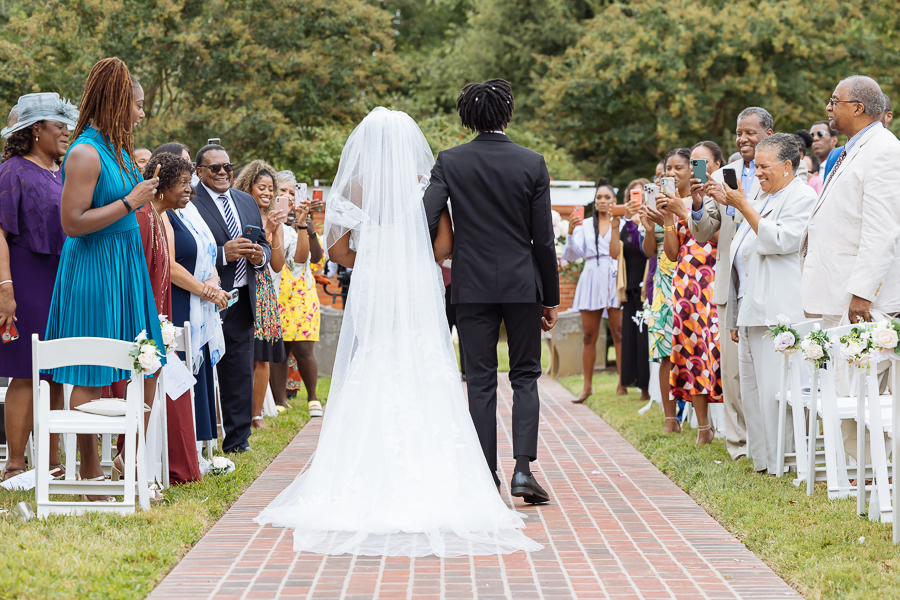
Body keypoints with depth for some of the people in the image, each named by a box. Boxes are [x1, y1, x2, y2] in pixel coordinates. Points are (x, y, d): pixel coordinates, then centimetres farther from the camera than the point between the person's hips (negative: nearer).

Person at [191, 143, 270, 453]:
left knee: (240, 372, 10)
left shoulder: (247, 201, 17)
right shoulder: (188, 203, -8)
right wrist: (223, 253, -24)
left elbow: (263, 245, 19)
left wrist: (260, 255, -4)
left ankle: (237, 439, 17)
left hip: (242, 301, 7)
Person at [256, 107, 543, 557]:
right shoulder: (425, 185, 0)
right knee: (424, 381, 3)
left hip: (371, 294, 1)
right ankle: (425, 482, 1)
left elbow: (338, 250, 1)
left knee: (370, 382, 6)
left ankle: (372, 482, 4)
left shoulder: (354, 186, 1)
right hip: (418, 293, 0)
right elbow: (445, 248, -1)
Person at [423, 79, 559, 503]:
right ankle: (523, 469, -5)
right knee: (525, 376, 8)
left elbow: (426, 223, -9)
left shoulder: (450, 162, -3)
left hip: (472, 287, 0)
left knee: (480, 380, 6)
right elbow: (544, 239, -2)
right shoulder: (533, 164, -3)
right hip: (523, 285, 0)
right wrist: (551, 298, 6)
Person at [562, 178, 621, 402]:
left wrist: (615, 226, -10)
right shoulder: (585, 224, 12)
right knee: (588, 336, 3)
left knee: (620, 334, -6)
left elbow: (616, 253, -5)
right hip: (591, 281, 2)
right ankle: (587, 386, 9)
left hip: (614, 281, -2)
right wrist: (570, 233, -15)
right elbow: (575, 253, 1)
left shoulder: (620, 223, 6)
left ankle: (623, 384, -3)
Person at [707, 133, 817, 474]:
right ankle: (762, 459, 15)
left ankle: (781, 462, -7)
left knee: (774, 387, -11)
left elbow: (780, 241, -17)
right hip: (750, 308, 10)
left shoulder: (802, 198, -5)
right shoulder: (764, 198, 24)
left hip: (778, 310, -10)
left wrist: (743, 206, -13)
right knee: (751, 387, 9)